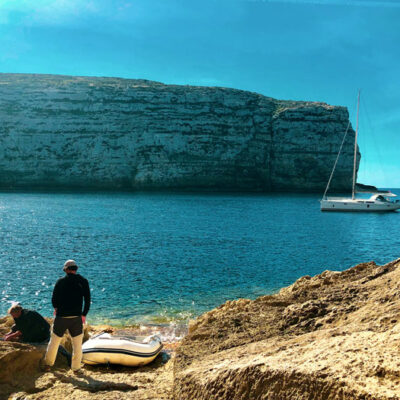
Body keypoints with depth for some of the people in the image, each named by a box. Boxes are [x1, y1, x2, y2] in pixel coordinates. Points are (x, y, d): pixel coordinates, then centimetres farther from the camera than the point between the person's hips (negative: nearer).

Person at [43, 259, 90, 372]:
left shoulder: (60, 281, 0)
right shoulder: (83, 281, 0)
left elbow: (54, 300, 3)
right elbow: (87, 300, -2)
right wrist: (84, 314, 8)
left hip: (61, 317, 1)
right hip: (76, 317, 0)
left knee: (54, 341, 17)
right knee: (77, 343, 11)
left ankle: (48, 363, 30)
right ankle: (76, 367, 14)